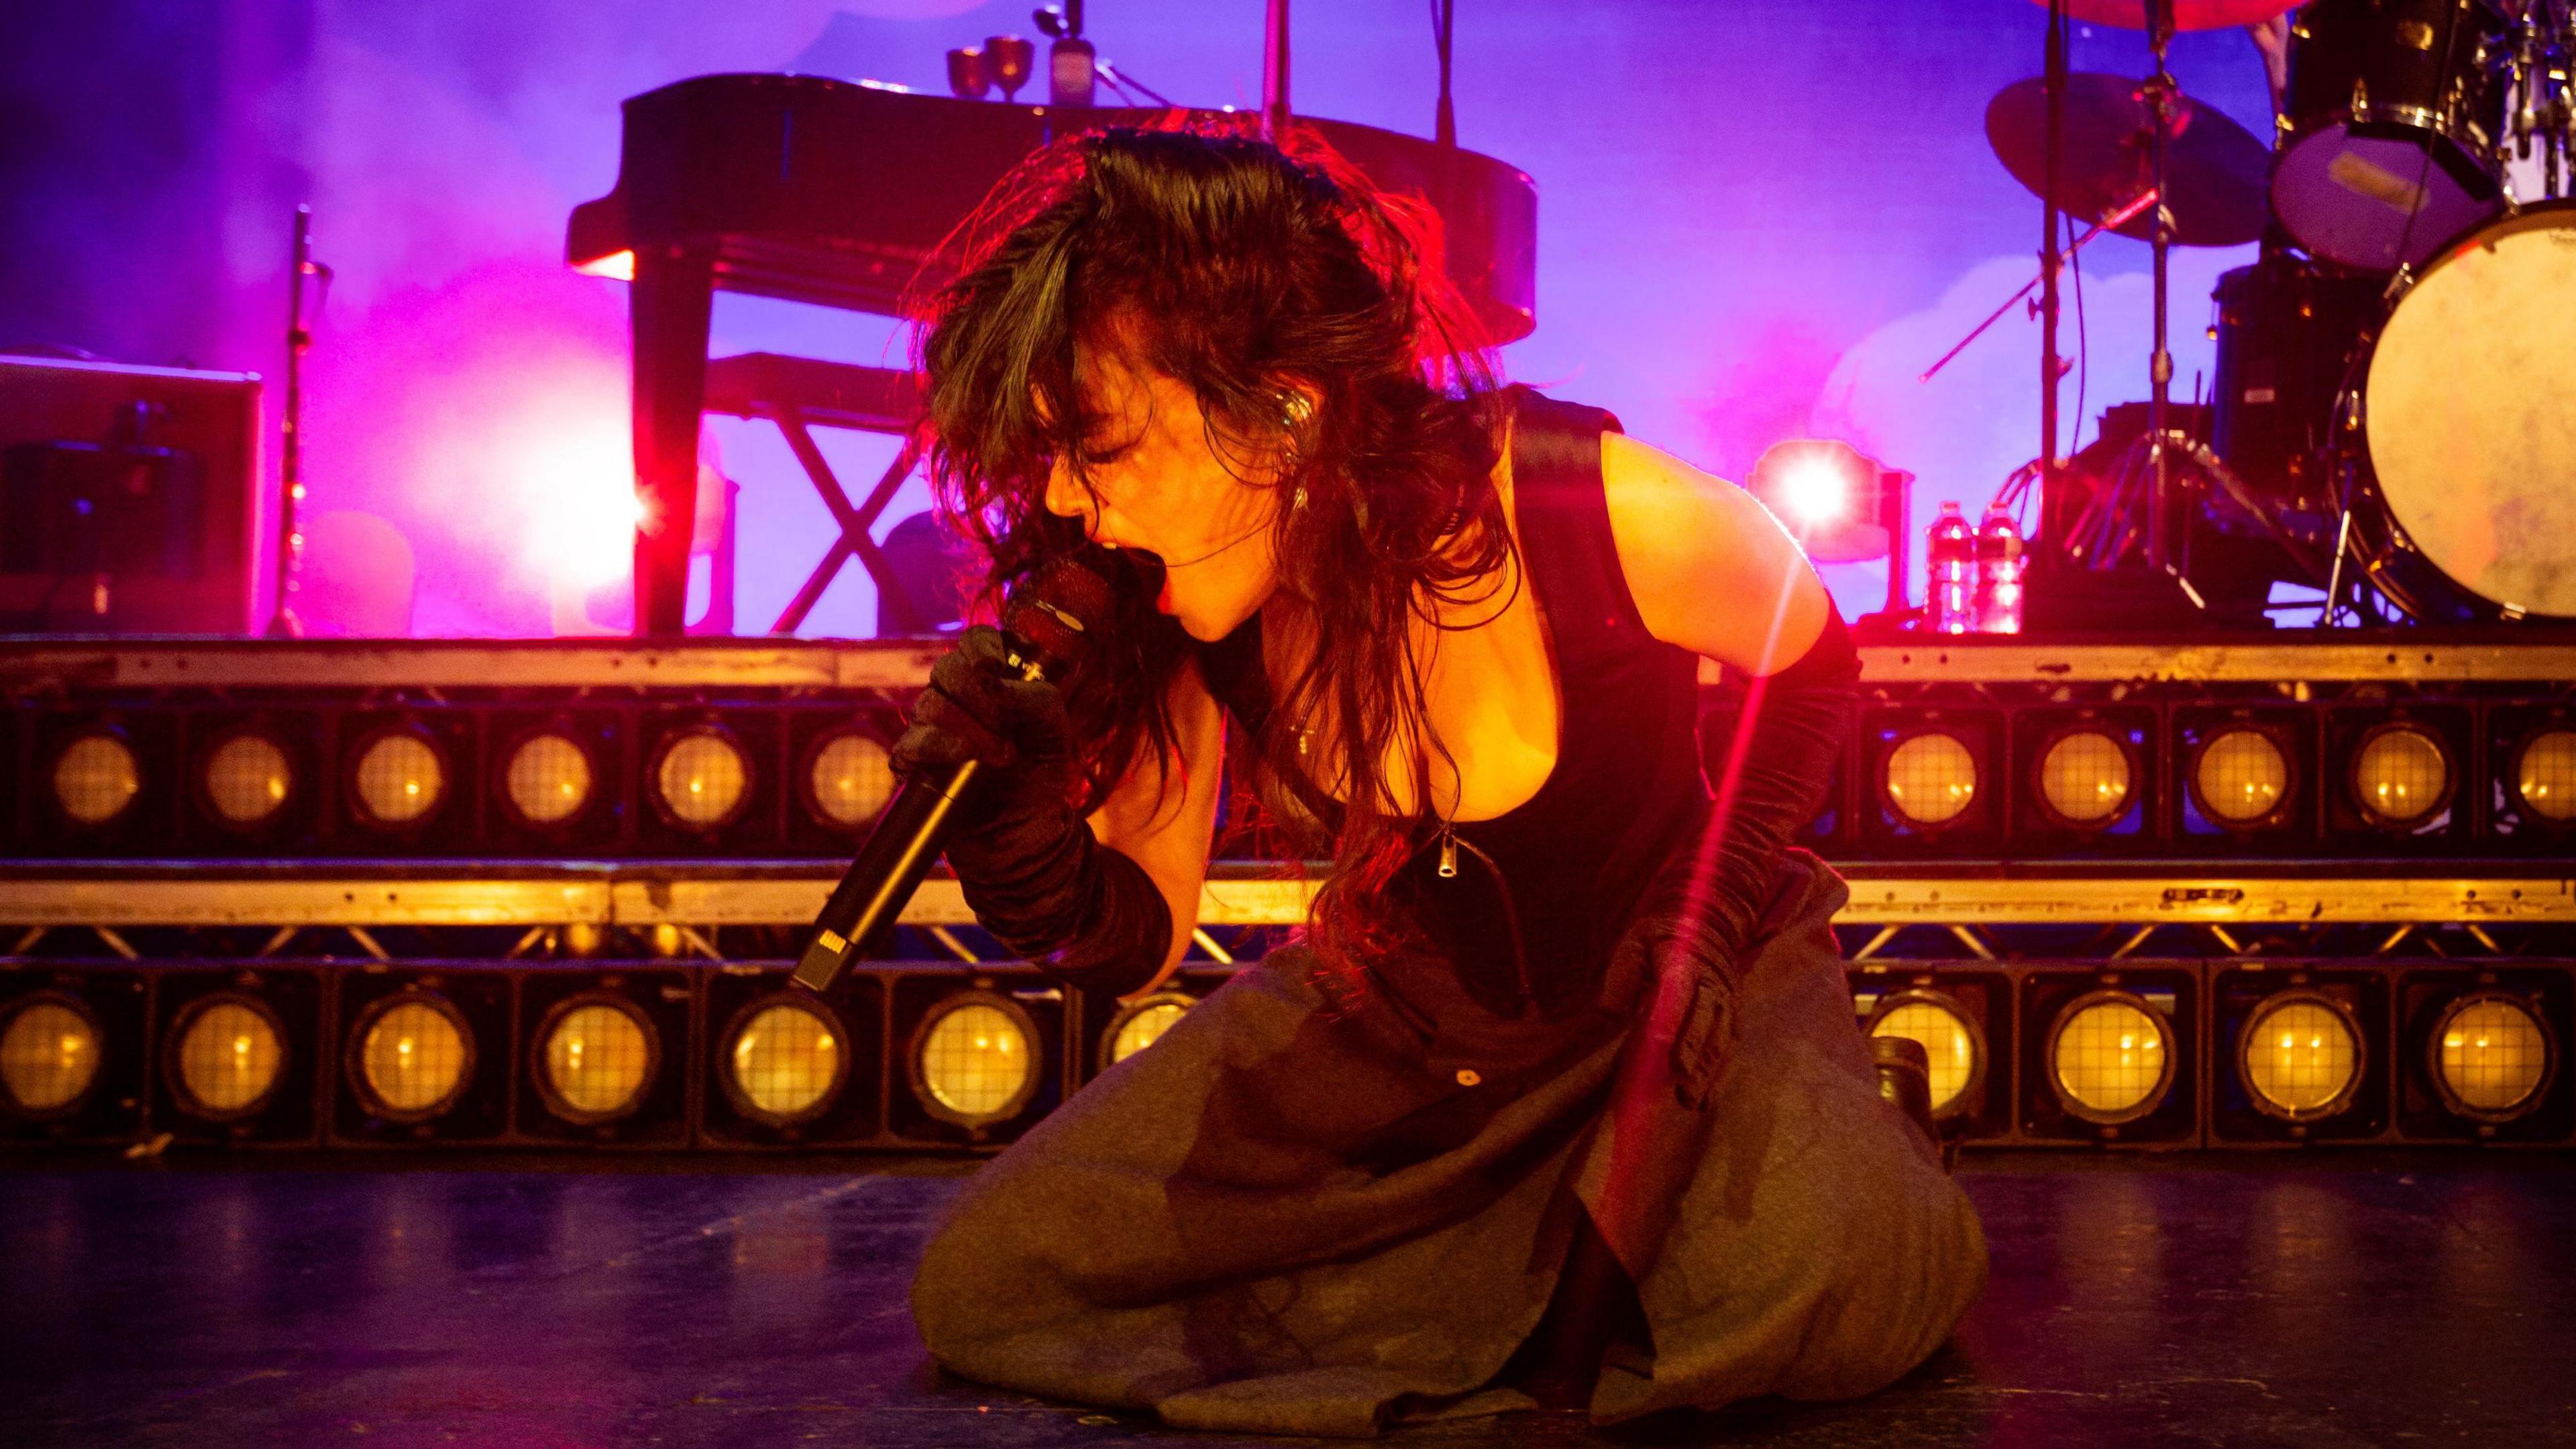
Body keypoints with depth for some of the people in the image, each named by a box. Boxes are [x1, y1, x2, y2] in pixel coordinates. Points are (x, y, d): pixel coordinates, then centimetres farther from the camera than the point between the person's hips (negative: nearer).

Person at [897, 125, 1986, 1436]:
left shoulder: (1619, 524, -30)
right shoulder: (1179, 606, -18)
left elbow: (1808, 670, -6)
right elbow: (1140, 941, -8)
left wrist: (1710, 912, -15)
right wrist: (1022, 836, -30)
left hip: (1665, 992, -4)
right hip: (1393, 1015, 4)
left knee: (1834, 1282, -37)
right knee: (981, 1284, -8)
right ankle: (1536, 1244, 4)